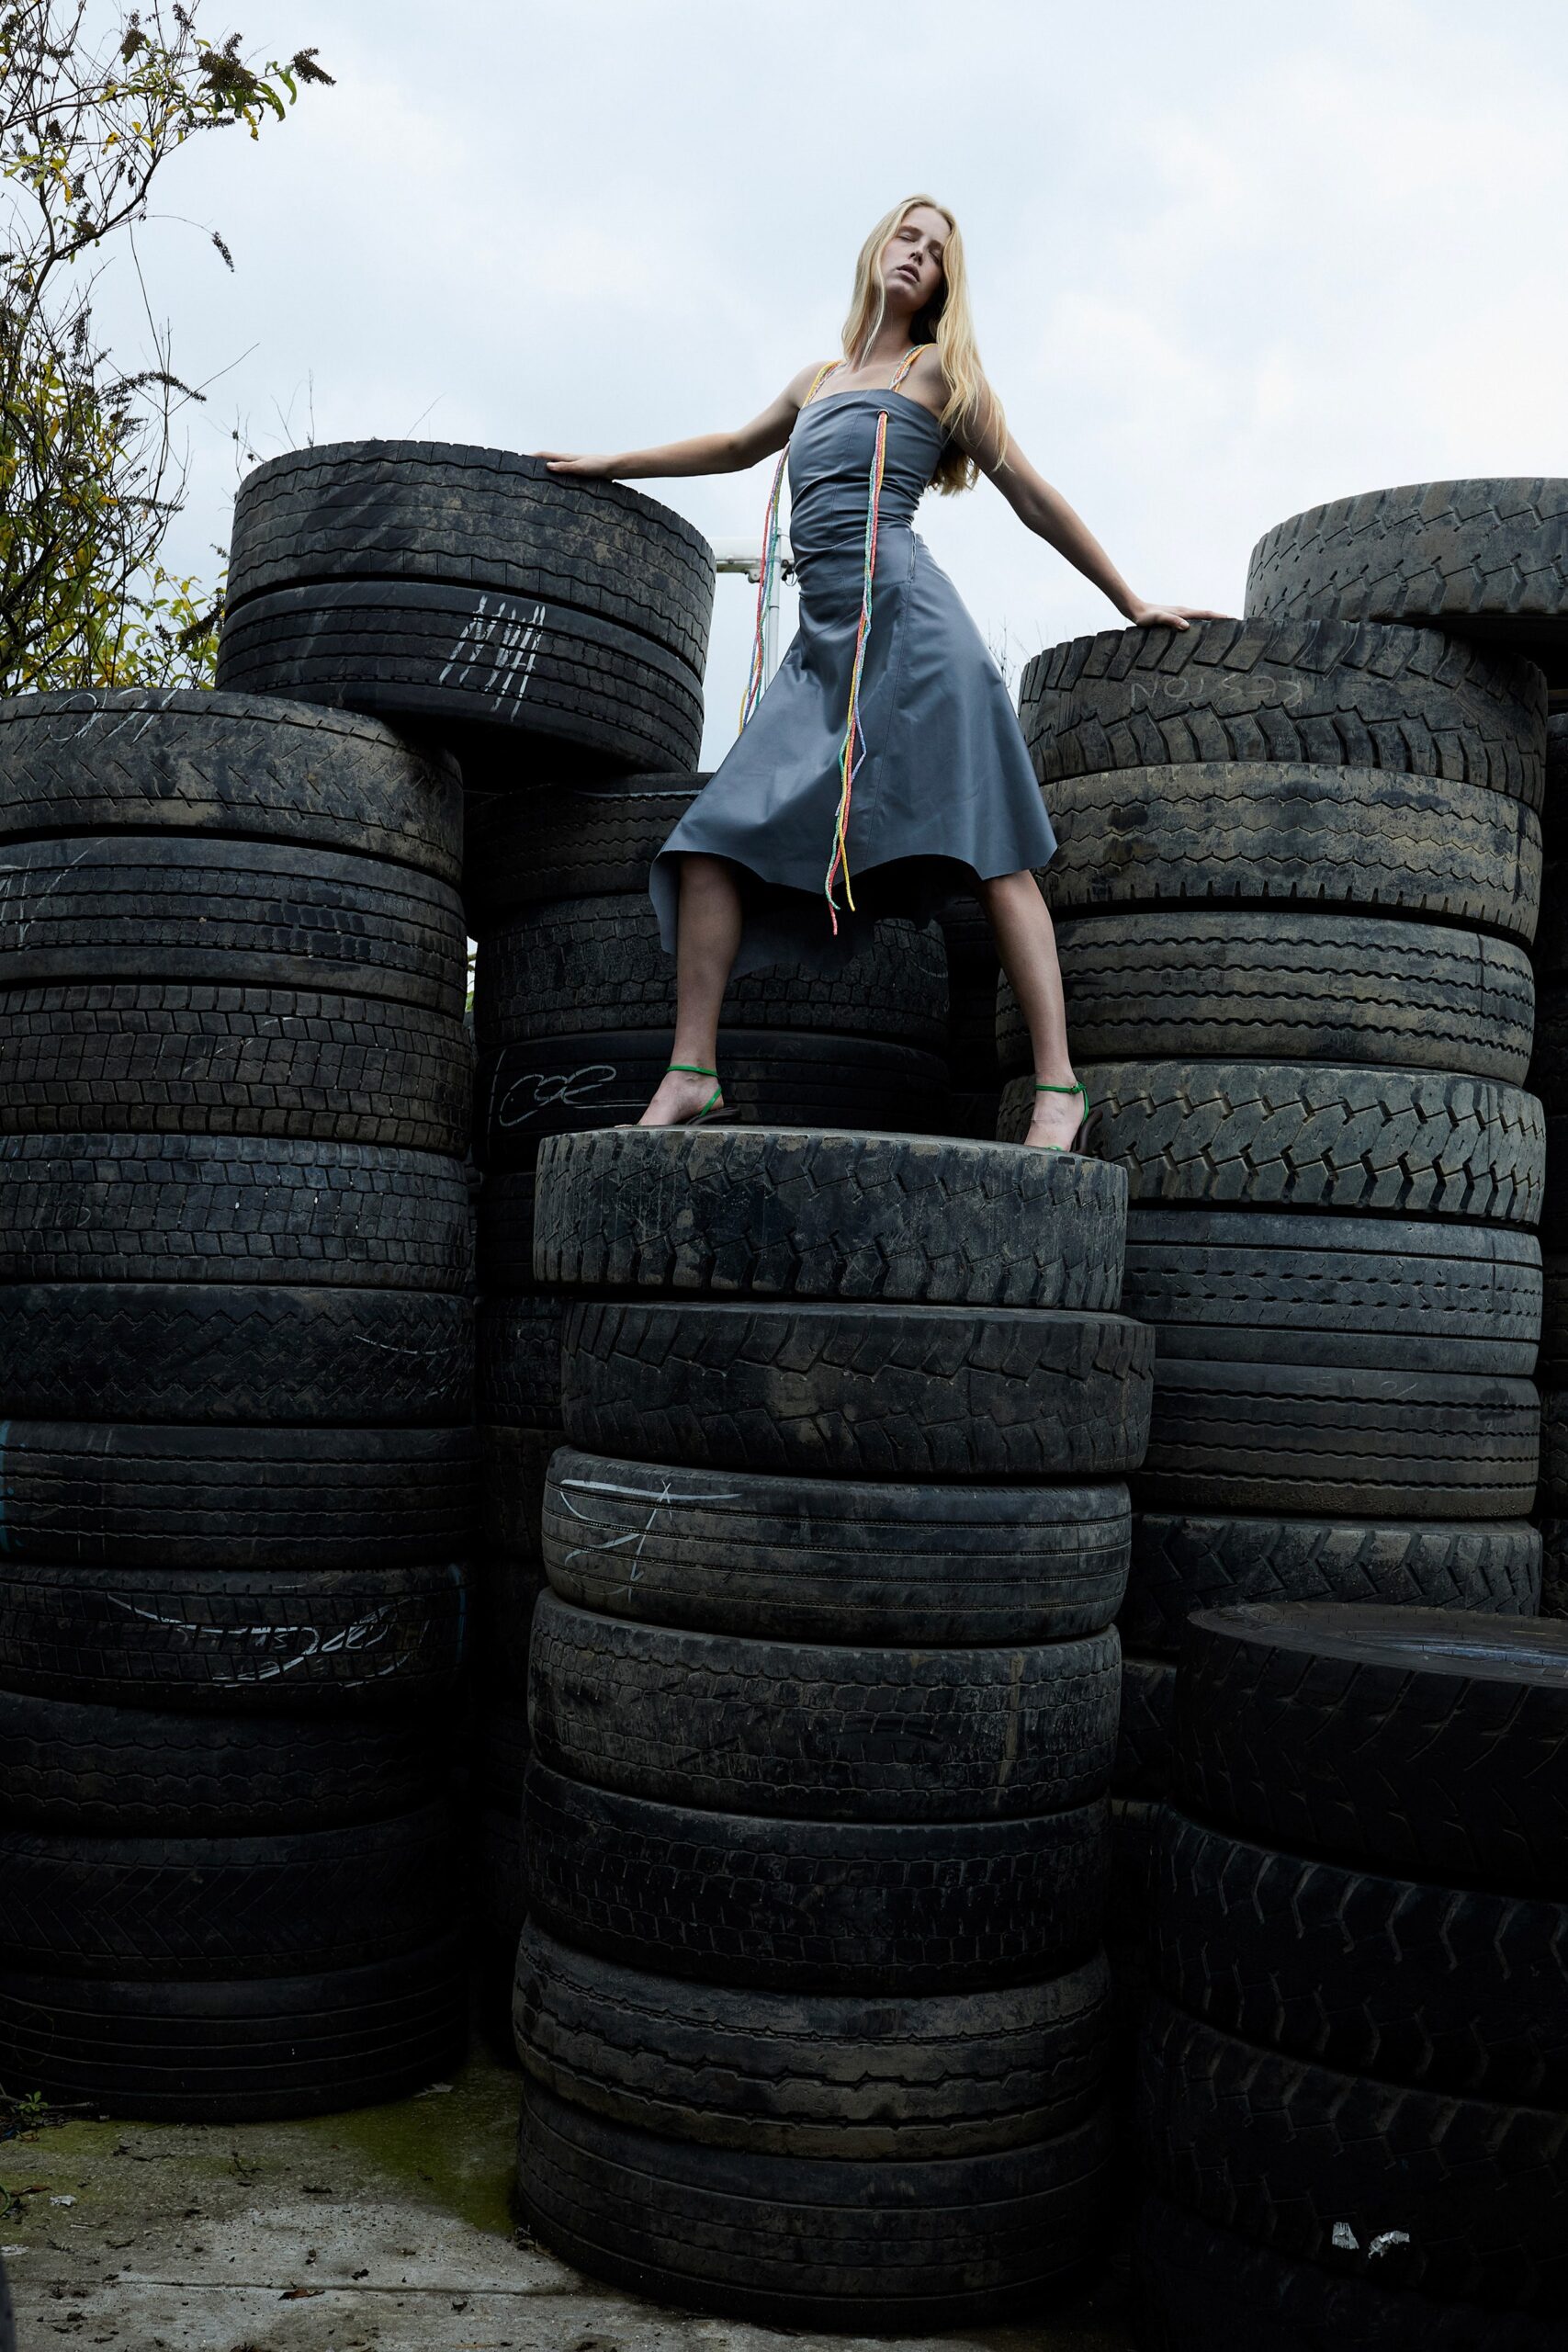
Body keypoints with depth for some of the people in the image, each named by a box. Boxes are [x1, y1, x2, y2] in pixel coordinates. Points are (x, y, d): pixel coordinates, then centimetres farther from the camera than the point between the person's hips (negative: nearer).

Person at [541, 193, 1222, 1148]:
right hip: (825, 644, 6)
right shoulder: (816, 382, 26)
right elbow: (735, 446, 43)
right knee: (716, 836, -6)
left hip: (907, 621, -6)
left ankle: (1060, 1085, -13)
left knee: (986, 852, -11)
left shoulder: (939, 370, 12)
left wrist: (1131, 603, 14)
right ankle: (692, 1073, -4)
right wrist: (603, 467, 49)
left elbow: (1031, 495, 13)